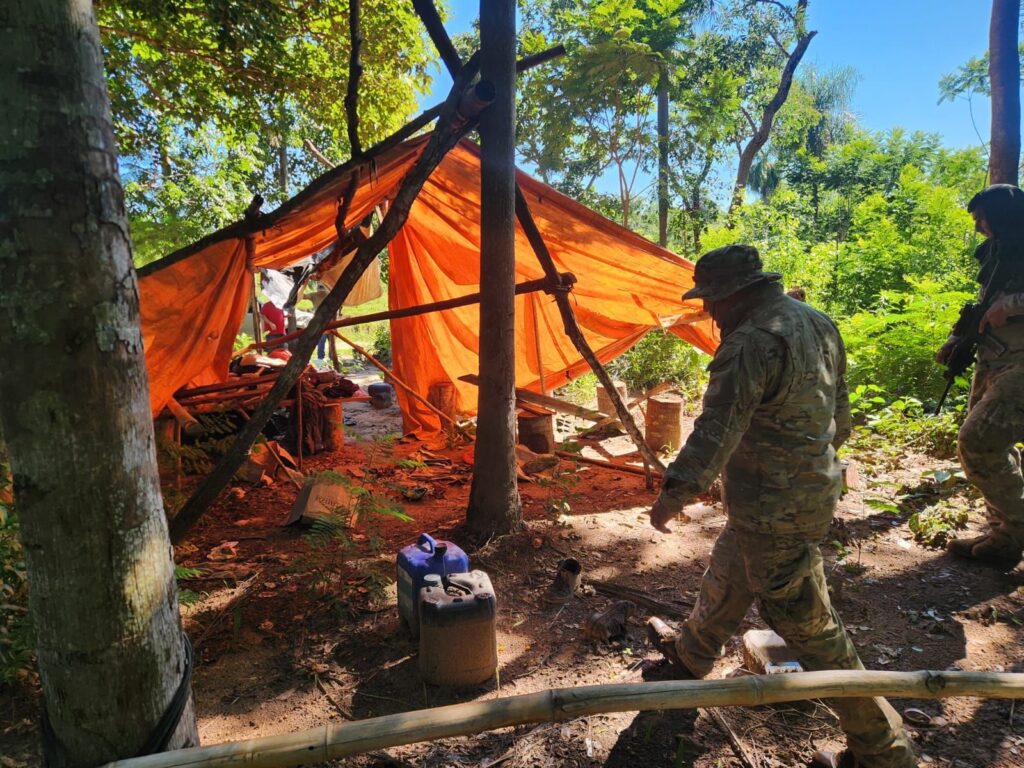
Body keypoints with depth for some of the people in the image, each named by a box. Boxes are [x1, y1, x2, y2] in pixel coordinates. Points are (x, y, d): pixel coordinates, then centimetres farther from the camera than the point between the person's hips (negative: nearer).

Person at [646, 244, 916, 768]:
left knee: (807, 625, 5)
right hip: (814, 488, 10)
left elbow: (716, 431, -28)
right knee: (726, 577, 26)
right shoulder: (816, 322, 6)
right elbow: (838, 411, 15)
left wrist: (674, 493, -20)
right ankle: (690, 653, 47)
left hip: (775, 511, -10)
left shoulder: (751, 342, -25)